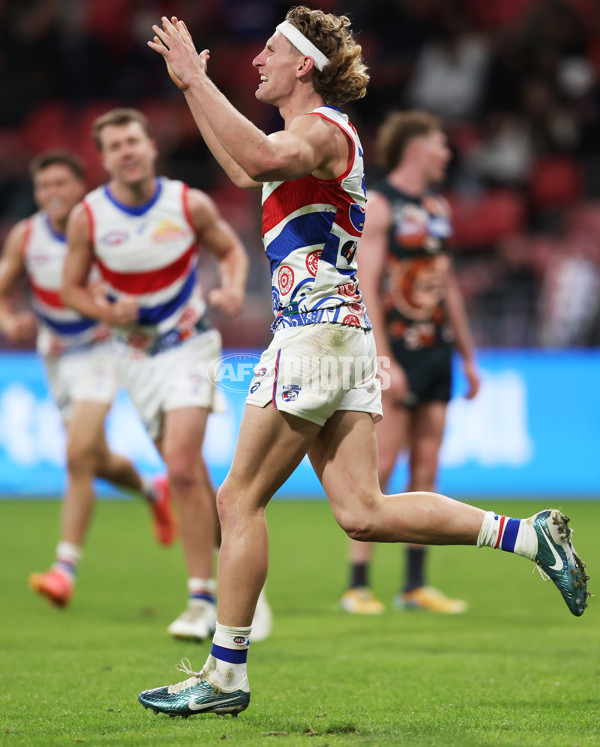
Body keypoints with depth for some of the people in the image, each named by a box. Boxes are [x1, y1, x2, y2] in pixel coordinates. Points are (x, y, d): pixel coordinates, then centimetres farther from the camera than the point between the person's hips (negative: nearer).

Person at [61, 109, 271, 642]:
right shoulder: (87, 217, -8)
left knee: (181, 467, -18)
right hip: (135, 354, 3)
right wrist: (108, 312, -18)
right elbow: (72, 288, 2)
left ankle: (203, 600, -13)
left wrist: (234, 287, -14)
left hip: (190, 344, -3)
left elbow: (230, 248, 7)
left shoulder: (190, 204, -11)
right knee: (190, 476, 9)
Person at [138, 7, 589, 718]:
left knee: (239, 499, -4)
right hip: (343, 336, 10)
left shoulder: (323, 130, -9)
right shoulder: (316, 135, 22)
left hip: (314, 331, -10)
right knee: (362, 513, 2)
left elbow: (260, 157, -33)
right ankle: (526, 535, -4)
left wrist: (197, 78, -26)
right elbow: (244, 168, 40)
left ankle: (225, 674, -1)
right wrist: (190, 87, 36)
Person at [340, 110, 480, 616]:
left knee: (426, 470, 6)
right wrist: (384, 361, -20)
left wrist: (468, 355, 19)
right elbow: (366, 287, -13)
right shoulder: (377, 205, -7)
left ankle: (416, 585, 9)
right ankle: (358, 585, -6)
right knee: (380, 467, -9)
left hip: (437, 351, 7)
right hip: (398, 352, -7)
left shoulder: (437, 206, 17)